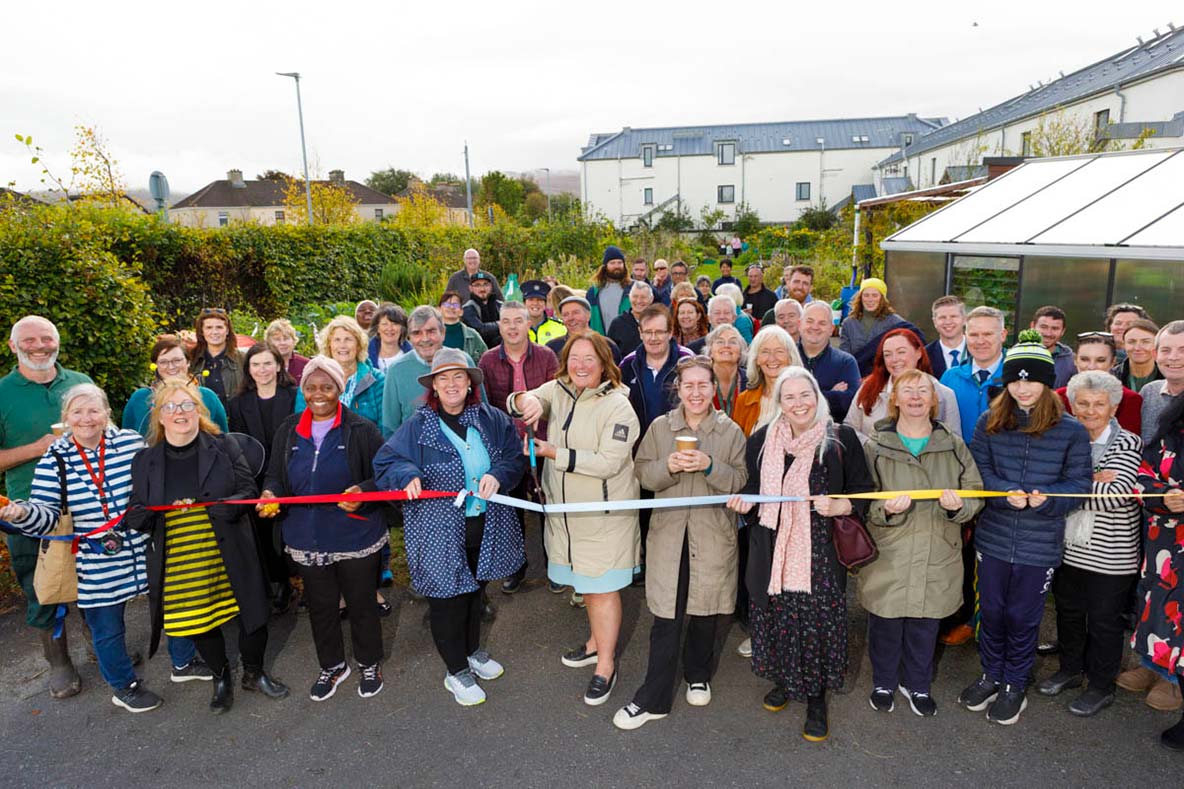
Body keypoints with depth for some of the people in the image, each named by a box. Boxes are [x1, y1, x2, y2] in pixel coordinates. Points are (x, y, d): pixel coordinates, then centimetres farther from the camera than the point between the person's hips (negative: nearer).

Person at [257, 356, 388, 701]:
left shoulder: (362, 430, -8)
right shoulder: (288, 431, 5)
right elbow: (275, 475, 13)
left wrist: (363, 491, -26)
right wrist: (270, 493, -9)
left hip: (356, 539, -4)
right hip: (306, 540, 4)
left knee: (361, 604, 12)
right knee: (320, 607, 18)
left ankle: (370, 664, 35)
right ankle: (332, 666, 41)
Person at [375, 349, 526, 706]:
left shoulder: (492, 419, 0)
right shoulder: (418, 426, -7)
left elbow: (516, 458, 0)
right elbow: (386, 461, -5)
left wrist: (498, 475, -20)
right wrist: (407, 475, -25)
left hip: (486, 527, 4)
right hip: (440, 533, -4)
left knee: (475, 589, 23)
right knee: (448, 597, 6)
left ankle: (472, 651, 47)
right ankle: (456, 671, 27)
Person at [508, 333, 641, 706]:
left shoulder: (617, 405, -16)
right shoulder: (557, 390, 2)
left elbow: (608, 463, -24)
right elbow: (515, 404, -7)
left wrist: (552, 452, -24)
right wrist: (527, 399, -32)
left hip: (604, 513, -6)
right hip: (564, 508, 6)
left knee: (602, 587, 4)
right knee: (584, 581, 21)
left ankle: (605, 665, 20)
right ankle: (597, 641, 42)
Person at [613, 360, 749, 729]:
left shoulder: (730, 431, -1)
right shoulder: (659, 427, 2)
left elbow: (741, 481, -3)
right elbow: (643, 474, 1)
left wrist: (710, 467, -19)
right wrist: (669, 466, -18)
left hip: (713, 534, 1)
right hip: (669, 533, 0)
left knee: (706, 612, 15)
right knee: (666, 618, 1)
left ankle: (698, 676, 40)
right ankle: (654, 699, 14)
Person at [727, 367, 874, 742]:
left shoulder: (841, 439, -4)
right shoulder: (761, 440, 4)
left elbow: (863, 493, 2)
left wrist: (837, 507, -17)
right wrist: (745, 503, -5)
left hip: (821, 551, -2)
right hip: (773, 549, 3)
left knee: (818, 620, 0)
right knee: (777, 616, 10)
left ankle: (816, 699, 23)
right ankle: (785, 680, 37)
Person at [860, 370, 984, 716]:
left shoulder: (953, 445, 3)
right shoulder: (875, 446, -3)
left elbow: (976, 496, 4)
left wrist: (959, 504, -18)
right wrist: (886, 509, -24)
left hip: (937, 557, 2)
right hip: (888, 557, -2)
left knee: (925, 627, 15)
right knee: (885, 624, 10)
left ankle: (916, 684, 39)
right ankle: (883, 683, 34)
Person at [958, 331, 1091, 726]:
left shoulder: (1072, 431, -6)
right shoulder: (989, 422, -2)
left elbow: (1079, 483, -4)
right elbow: (978, 471, -2)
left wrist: (1045, 499, -23)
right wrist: (1007, 494, -20)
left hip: (1039, 544, -2)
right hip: (993, 538, 2)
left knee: (1023, 616, 11)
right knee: (991, 609, 15)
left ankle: (1015, 685, 33)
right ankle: (991, 675, 37)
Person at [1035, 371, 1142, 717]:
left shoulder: (1127, 444, -11)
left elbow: (1116, 495, -25)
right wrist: (1090, 481, -19)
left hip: (1110, 555, -4)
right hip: (1069, 547, 5)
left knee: (1104, 620, 10)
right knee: (1068, 612, 19)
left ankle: (1101, 686, 28)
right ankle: (1070, 669, 39)